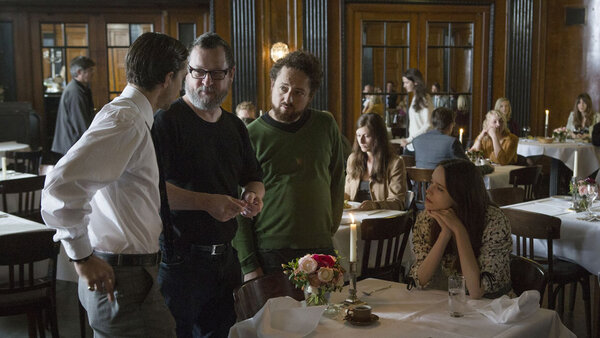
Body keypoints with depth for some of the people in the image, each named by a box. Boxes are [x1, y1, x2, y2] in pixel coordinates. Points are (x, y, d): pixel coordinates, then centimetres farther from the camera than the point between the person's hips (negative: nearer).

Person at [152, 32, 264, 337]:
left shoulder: (235, 127, 13)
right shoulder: (166, 121, -10)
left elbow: (253, 179, 22)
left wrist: (254, 196, -1)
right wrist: (206, 202, -26)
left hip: (225, 257, 7)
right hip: (178, 259, -6)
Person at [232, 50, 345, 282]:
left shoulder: (325, 126, 6)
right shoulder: (249, 136, -4)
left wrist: (327, 232, 10)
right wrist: (248, 265, -9)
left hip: (319, 252, 3)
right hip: (268, 256, -3)